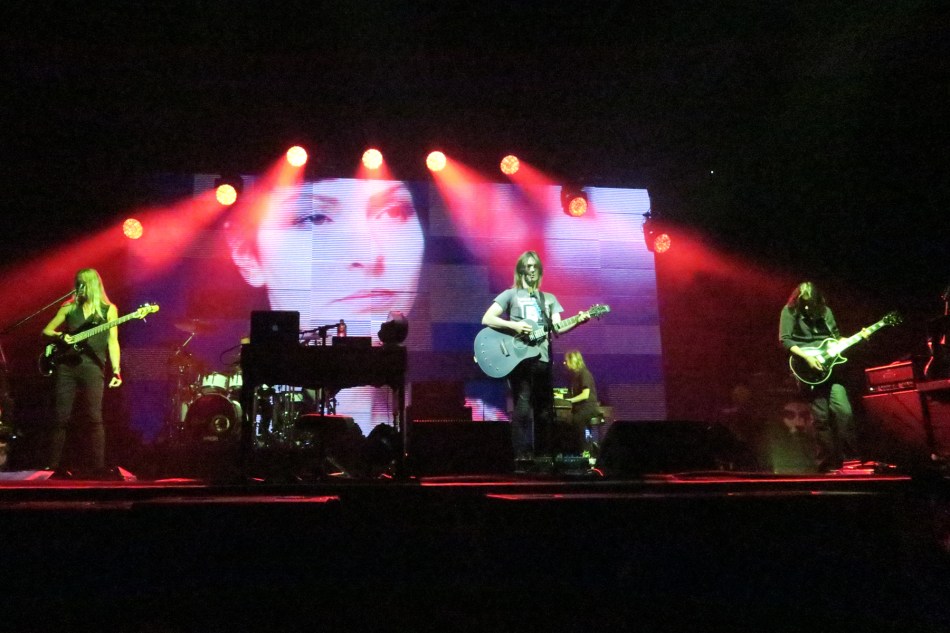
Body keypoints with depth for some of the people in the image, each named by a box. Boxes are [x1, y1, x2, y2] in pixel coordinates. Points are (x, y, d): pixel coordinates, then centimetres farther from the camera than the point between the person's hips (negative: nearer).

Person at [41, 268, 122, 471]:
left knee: (94, 418, -9)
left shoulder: (108, 309, 6)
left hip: (92, 367, -3)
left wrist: (116, 370, -8)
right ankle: (52, 465, 12)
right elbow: (46, 331, 19)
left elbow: (113, 341, 2)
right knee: (60, 417, 3)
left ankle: (98, 466, -7)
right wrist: (60, 337, -4)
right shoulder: (69, 307, 13)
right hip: (65, 366, 3)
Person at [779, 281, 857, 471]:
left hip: (829, 365, 4)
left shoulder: (825, 311, 11)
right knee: (821, 417, -3)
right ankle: (828, 461, 7)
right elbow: (784, 340, -8)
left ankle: (850, 457, 3)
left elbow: (836, 337, 20)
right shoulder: (790, 311, -2)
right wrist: (807, 357, -18)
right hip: (808, 370, -4)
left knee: (843, 410, -8)